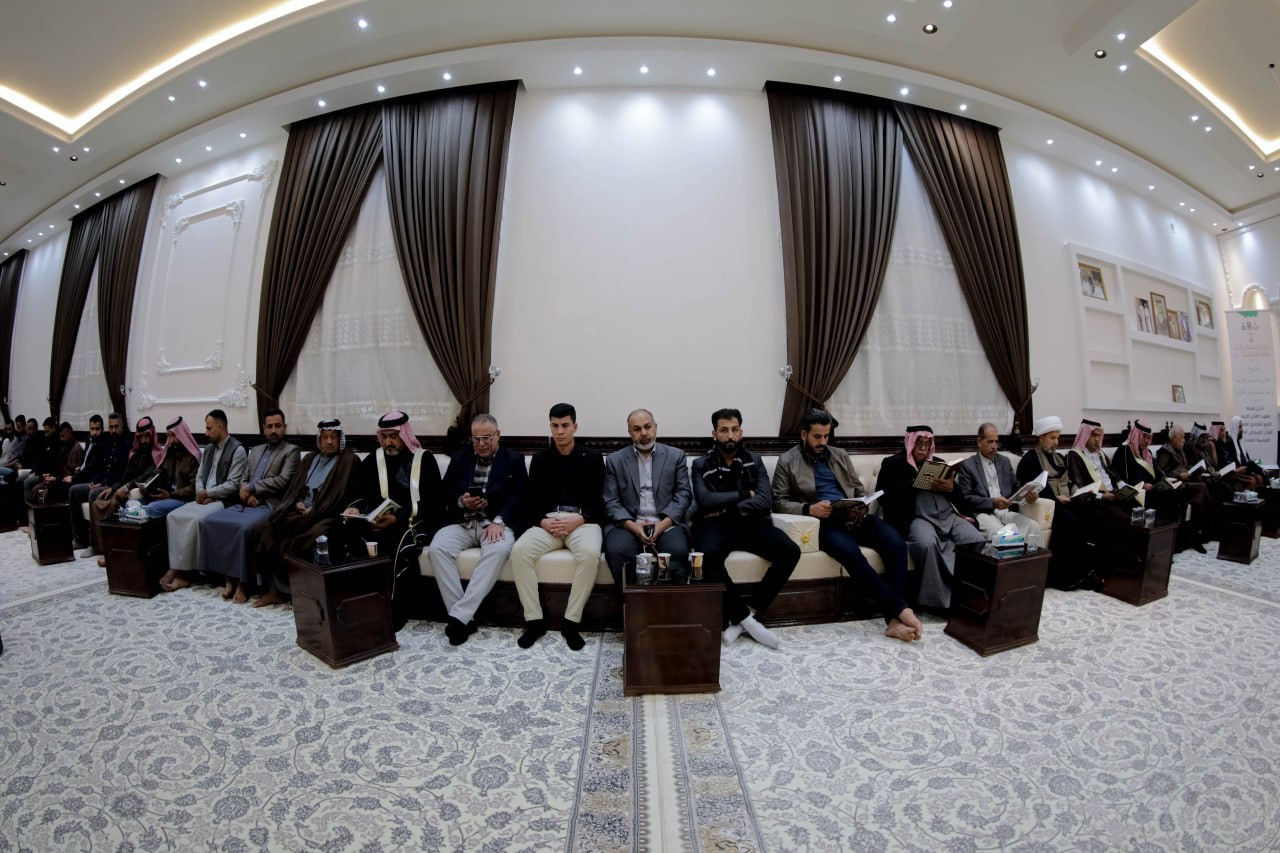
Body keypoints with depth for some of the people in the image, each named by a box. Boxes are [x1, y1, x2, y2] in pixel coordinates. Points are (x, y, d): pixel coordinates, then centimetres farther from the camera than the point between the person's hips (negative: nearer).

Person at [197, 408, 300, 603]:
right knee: (208, 522, -13)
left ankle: (242, 582, -13)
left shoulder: (291, 451, -1)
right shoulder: (255, 450, 21)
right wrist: (246, 494, -4)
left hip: (269, 506, -7)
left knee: (244, 528, -30)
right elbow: (243, 479, 17)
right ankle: (229, 577, -5)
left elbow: (283, 481, -12)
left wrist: (251, 488, -8)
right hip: (246, 503, 7)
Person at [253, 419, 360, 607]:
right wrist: (297, 503, -2)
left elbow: (349, 496, -11)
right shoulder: (309, 460, 18)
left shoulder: (350, 461, -3)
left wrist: (314, 510, -12)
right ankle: (274, 588, -8)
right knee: (264, 529, -12)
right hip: (301, 512, 7)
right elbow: (294, 489, 20)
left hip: (327, 515, -7)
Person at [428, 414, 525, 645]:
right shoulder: (459, 458, 17)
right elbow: (445, 493, 13)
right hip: (463, 523, 3)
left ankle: (459, 615, -30)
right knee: (436, 548, -26)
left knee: (499, 550, -35)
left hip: (496, 522, -3)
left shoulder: (514, 460, 7)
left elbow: (518, 496, -4)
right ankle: (465, 617, -22)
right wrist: (461, 501, -10)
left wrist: (499, 521, -20)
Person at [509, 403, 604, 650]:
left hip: (582, 521, -2)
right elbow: (529, 501, 9)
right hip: (547, 521, 3)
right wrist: (543, 521, -11)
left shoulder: (592, 458, 8)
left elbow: (600, 502, 2)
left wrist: (578, 520, -15)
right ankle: (534, 619, -11)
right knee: (519, 551, -26)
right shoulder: (540, 459, 15)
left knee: (590, 553, -34)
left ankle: (572, 621, -16)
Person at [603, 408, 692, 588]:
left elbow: (683, 494, 4)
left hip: (666, 524, 0)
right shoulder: (614, 460, 10)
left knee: (678, 551, -30)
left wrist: (665, 523, -12)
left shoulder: (676, 456, 11)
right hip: (629, 525, 0)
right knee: (616, 551, -30)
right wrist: (632, 525, -13)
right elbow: (610, 501, 4)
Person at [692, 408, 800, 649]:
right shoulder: (701, 464, 6)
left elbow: (765, 500, -3)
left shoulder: (755, 461, 12)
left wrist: (726, 509, -12)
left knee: (790, 551, -22)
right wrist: (744, 495, -4)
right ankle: (747, 618, -14)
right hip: (716, 526, -3)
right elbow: (705, 501, -11)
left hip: (751, 524, 3)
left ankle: (740, 616, -13)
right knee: (708, 556, -35)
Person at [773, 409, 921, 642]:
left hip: (853, 517, 5)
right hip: (824, 522, -5)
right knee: (850, 552, -35)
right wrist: (809, 509, -20)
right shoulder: (787, 462, 3)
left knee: (896, 543, -21)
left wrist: (862, 507, -2)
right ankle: (901, 608, -22)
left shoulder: (840, 455, 19)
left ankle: (894, 619, -18)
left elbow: (859, 489, 21)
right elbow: (779, 502, -3)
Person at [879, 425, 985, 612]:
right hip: (917, 517, -5)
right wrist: (915, 483, -11)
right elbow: (884, 496, -4)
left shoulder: (938, 462, 25)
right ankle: (941, 599, -21)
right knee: (928, 543, -35)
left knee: (978, 541, -23)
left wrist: (951, 487, -5)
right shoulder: (893, 463, 10)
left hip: (948, 515, 5)